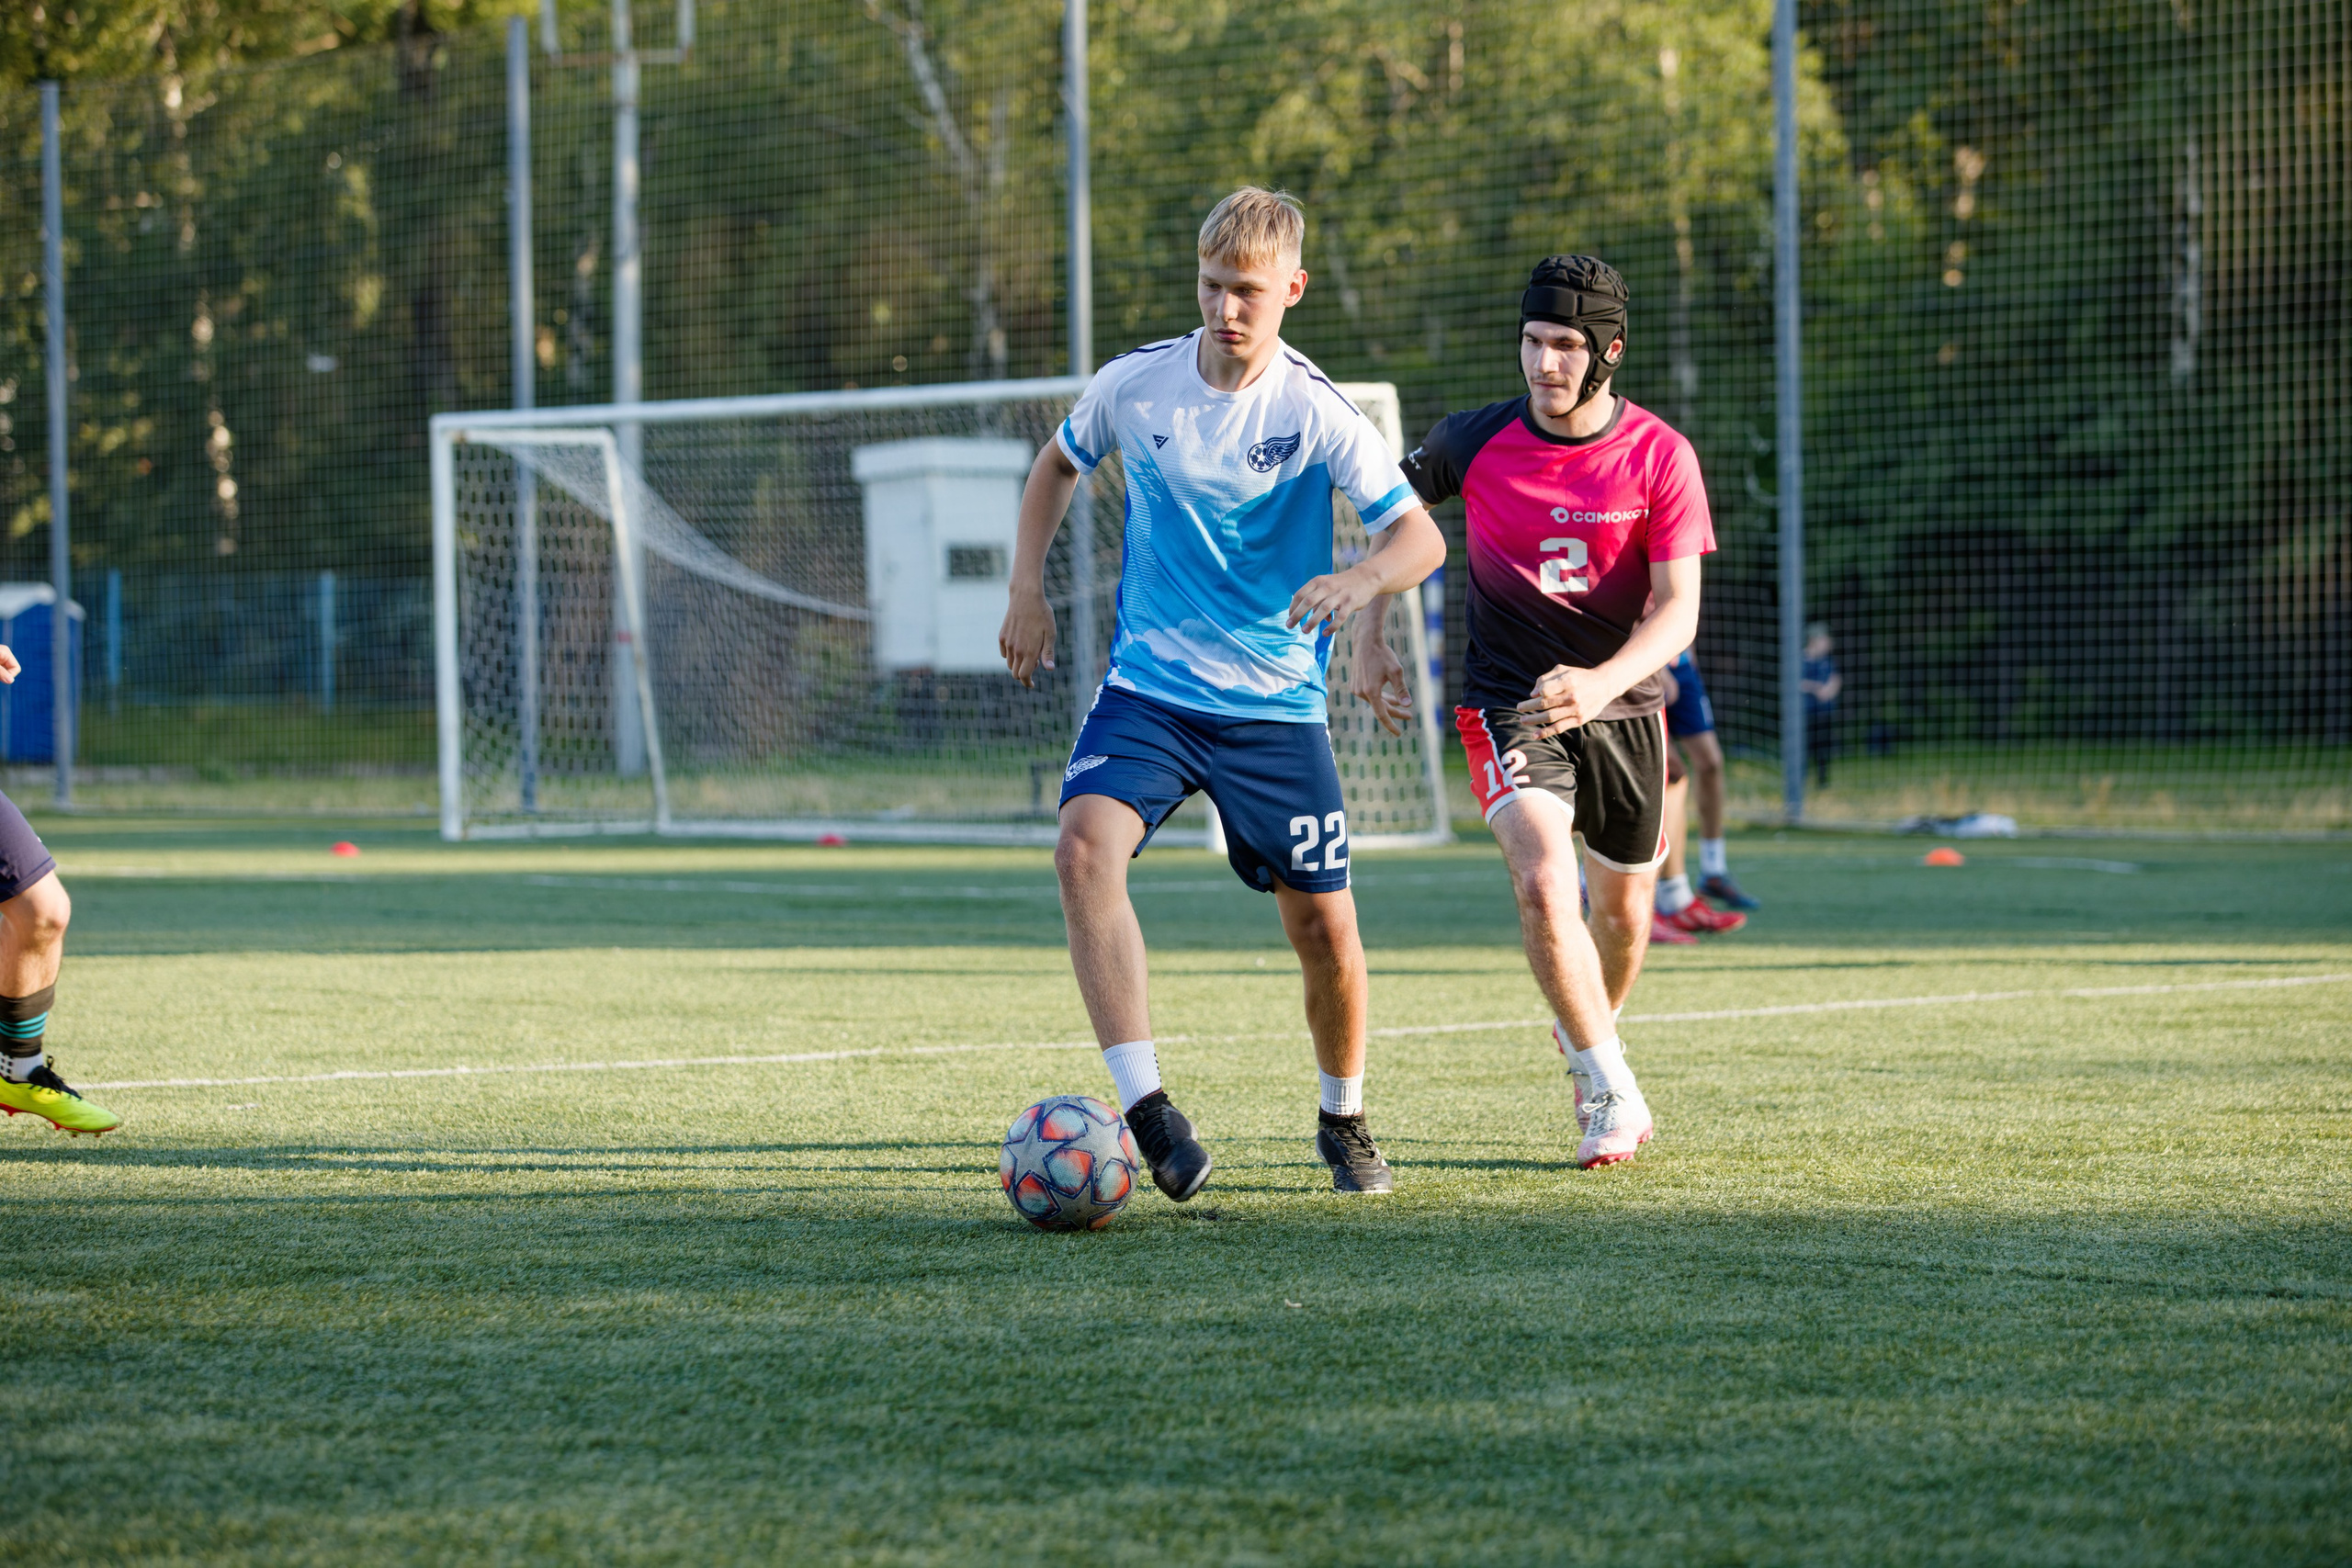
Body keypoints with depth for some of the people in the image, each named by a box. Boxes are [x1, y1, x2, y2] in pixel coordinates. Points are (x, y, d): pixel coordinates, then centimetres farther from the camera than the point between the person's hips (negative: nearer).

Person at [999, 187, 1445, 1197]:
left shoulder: (1316, 413, -10)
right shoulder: (1134, 385, -3)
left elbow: (1421, 537, -15)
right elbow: (1058, 465, 19)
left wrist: (1359, 581, -36)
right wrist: (1027, 588, 11)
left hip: (1276, 704, -1)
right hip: (1148, 687, 1)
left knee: (1324, 927, 1)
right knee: (1085, 848, -27)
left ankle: (1344, 1120, 30)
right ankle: (1146, 1107, -30)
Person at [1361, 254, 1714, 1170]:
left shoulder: (1661, 457, -12)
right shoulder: (1475, 442, -10)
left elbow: (1677, 608, -16)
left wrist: (1604, 682, -34)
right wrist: (1369, 640, 1)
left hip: (1622, 704, 2)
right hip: (1507, 705, -2)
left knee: (1623, 906, 14)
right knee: (1543, 882, -24)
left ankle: (1590, 1036, 46)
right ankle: (1613, 1094, -15)